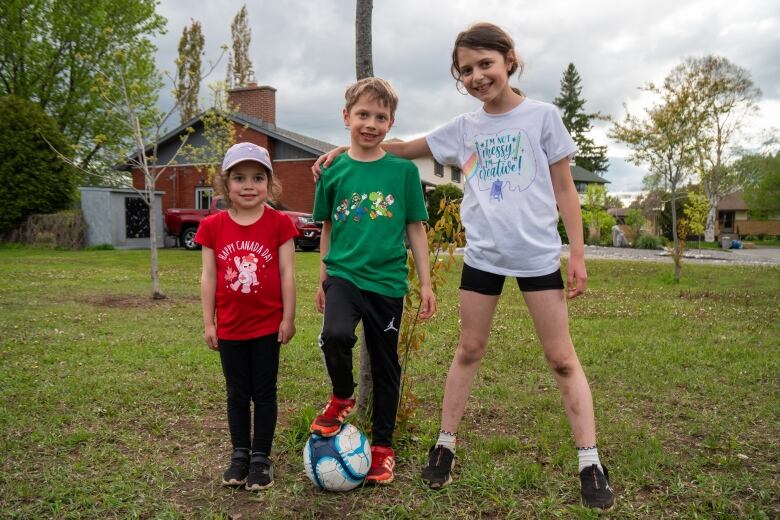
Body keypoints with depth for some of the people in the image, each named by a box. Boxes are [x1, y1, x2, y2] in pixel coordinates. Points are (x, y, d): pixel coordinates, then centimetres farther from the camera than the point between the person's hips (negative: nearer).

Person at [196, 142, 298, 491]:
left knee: (264, 393, 10)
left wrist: (288, 318, -6)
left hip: (268, 325, -2)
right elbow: (208, 276, 1)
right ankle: (240, 455, 30)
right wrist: (208, 323, 0)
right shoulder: (213, 226, -2)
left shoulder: (279, 223, -7)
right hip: (230, 327, 2)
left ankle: (261, 458, 23)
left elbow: (287, 274, -6)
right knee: (237, 394, 15)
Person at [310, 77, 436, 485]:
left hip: (387, 281, 1)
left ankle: (382, 446, 28)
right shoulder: (333, 170, 2)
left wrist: (425, 282, 3)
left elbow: (415, 228, 5)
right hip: (343, 274, 0)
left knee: (385, 365, 9)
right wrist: (323, 280, 14)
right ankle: (341, 398, 5)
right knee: (335, 335, -28)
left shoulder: (403, 170, 0)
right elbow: (327, 227, 11)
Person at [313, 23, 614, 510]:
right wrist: (345, 150, 6)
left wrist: (578, 255, -3)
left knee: (562, 359, 2)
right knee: (469, 350, 11)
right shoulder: (464, 127, 6)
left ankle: (591, 464, 11)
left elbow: (564, 189, 1)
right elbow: (403, 149, 16)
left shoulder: (542, 115, -1)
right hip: (482, 254, 3)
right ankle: (445, 445, 23)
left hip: (538, 255, -2)